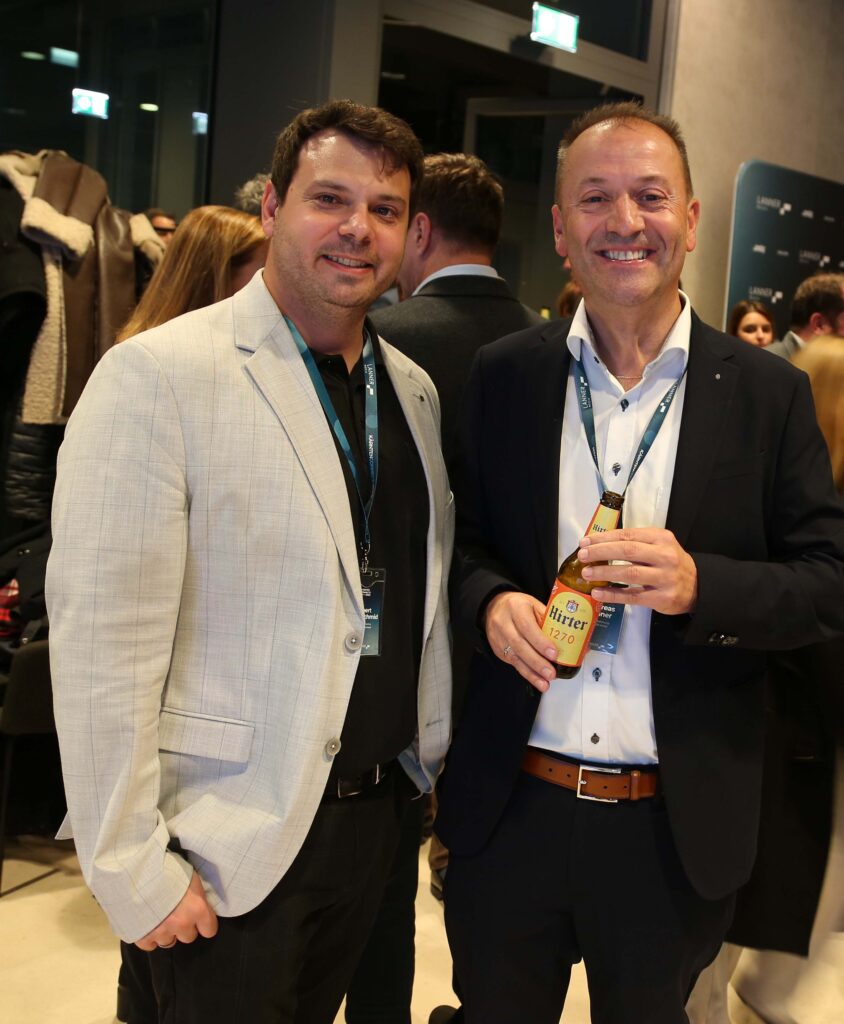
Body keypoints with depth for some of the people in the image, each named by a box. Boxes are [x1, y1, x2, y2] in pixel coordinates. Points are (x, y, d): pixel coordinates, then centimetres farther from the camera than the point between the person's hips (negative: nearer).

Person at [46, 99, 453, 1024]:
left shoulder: (413, 389, 7)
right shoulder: (158, 375, -16)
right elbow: (103, 638, -18)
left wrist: (433, 751, 11)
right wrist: (133, 870, -17)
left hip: (375, 811, 7)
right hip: (228, 840, -6)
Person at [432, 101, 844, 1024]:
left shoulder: (768, 393, -4)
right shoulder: (501, 376, 0)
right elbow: (459, 534, 8)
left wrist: (700, 584, -22)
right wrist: (491, 600, -14)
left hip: (675, 830, -1)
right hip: (509, 810, 1)